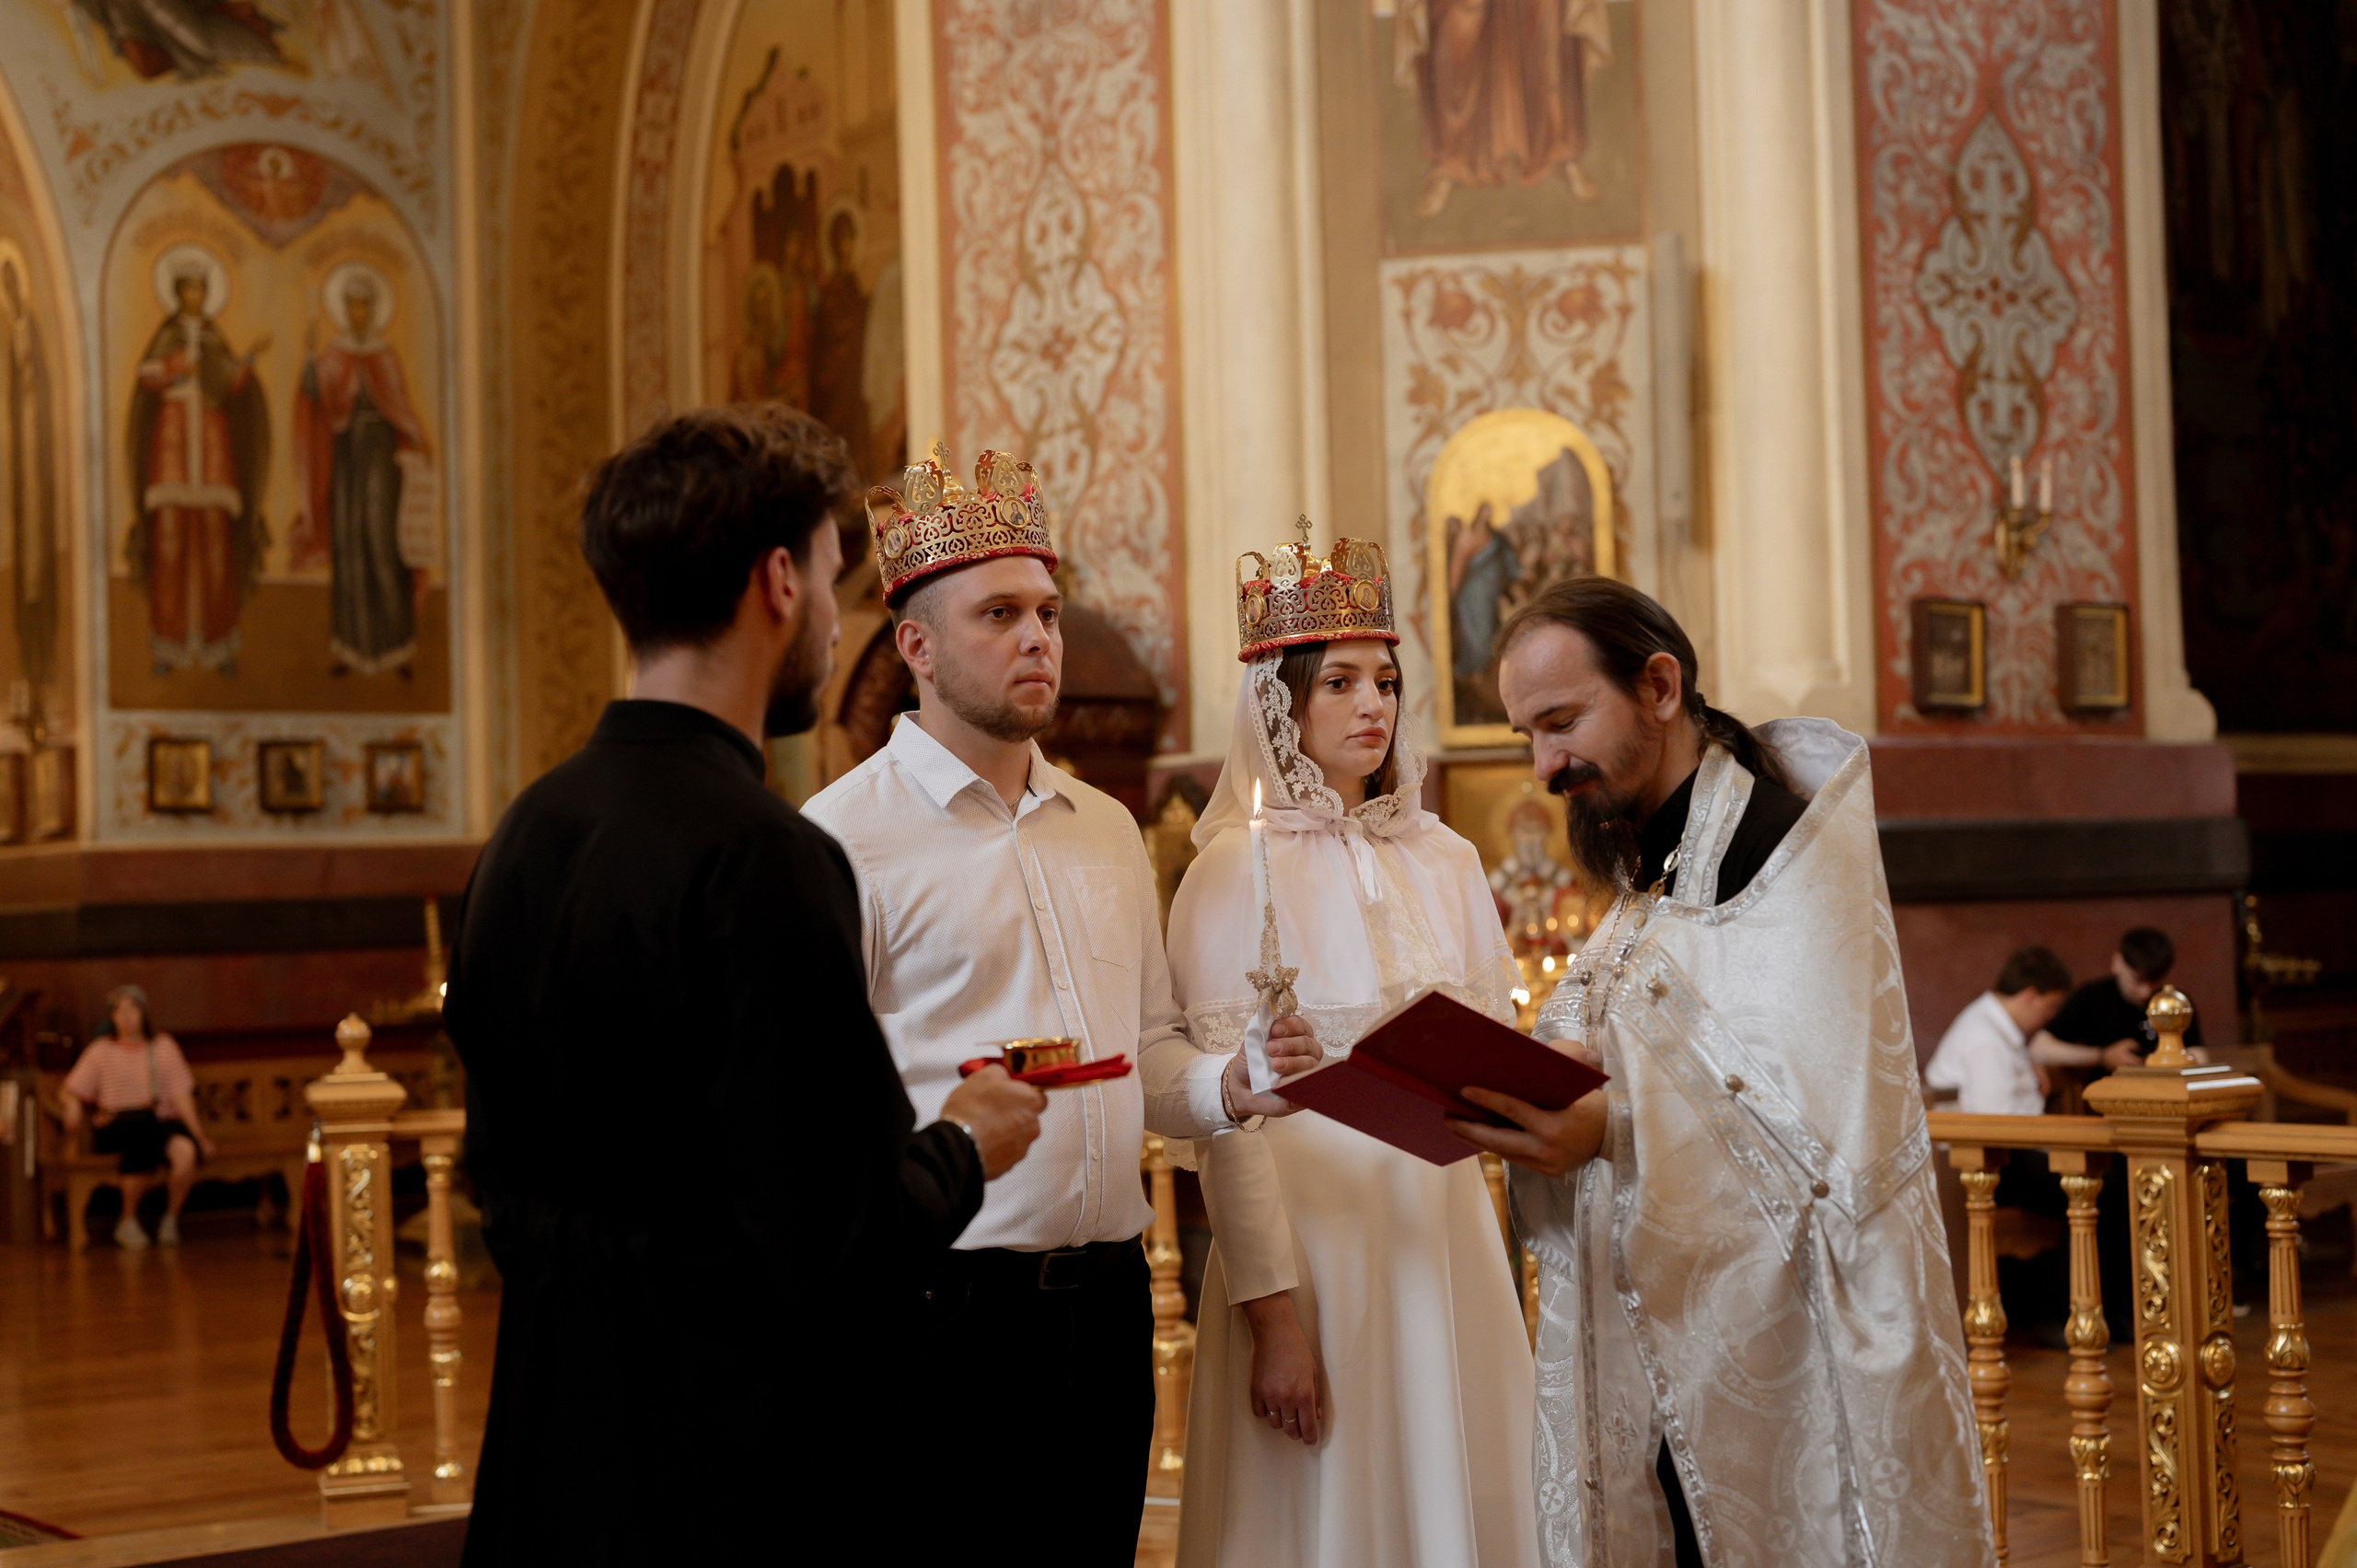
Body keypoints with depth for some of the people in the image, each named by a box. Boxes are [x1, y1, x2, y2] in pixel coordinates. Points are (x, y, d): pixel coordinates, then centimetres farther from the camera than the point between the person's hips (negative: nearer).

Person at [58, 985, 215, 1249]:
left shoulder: (163, 1046, 15)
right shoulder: (101, 1050, 12)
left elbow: (182, 1095, 9)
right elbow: (72, 1092, 7)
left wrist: (199, 1135, 0)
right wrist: (72, 1108, -17)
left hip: (162, 1121, 1)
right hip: (116, 1126, -1)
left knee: (185, 1150, -34)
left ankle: (170, 1220, -9)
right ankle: (127, 1223, -17)